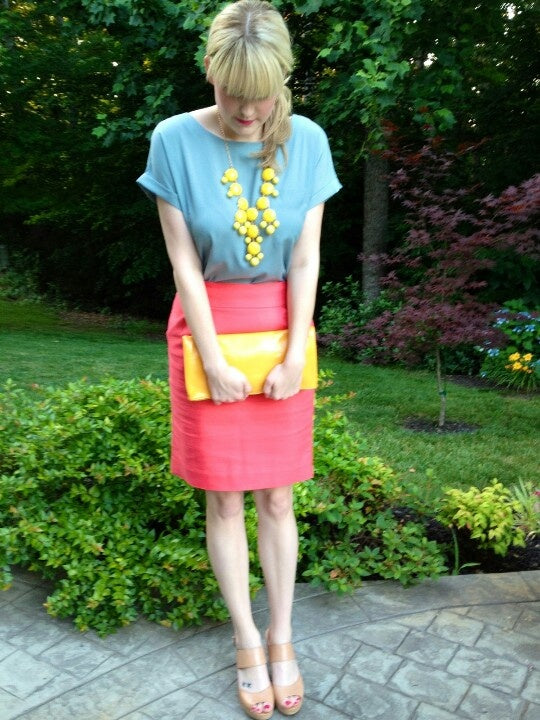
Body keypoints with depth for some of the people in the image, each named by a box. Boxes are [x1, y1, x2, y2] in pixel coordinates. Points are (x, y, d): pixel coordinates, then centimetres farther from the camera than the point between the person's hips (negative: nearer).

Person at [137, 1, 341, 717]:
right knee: (225, 498, 6)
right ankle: (248, 642, 25)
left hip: (283, 329, 2)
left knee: (277, 497, 9)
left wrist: (293, 357, -8)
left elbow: (305, 261, -4)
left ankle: (283, 639, 27)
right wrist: (215, 362, -11)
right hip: (209, 328, -1)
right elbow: (184, 263, -9)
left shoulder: (307, 141, -3)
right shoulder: (176, 140, -8)